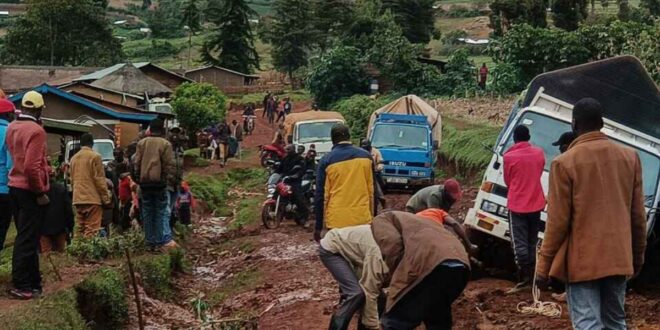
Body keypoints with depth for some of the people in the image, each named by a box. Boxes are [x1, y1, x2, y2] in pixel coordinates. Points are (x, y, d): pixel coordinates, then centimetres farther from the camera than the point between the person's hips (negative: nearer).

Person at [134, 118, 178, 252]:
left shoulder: (141, 143, 7)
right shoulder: (165, 144, -6)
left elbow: (137, 163, 10)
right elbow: (170, 165, -8)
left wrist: (138, 179, 17)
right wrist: (171, 179, 0)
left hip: (144, 182, 4)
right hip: (159, 182, -4)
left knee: (147, 212, 10)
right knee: (162, 212, -3)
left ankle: (151, 242, 12)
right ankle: (165, 240, -15)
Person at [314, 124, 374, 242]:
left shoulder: (327, 160, -4)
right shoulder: (366, 156, 4)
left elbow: (321, 195, -2)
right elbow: (371, 188, 8)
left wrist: (318, 227, 3)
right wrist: (371, 214, 17)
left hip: (337, 220, -2)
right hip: (363, 218, 2)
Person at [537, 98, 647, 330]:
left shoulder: (565, 163, -10)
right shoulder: (630, 157, 5)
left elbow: (558, 220, -10)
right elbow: (638, 214, 8)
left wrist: (544, 265, -2)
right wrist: (638, 255, 19)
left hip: (582, 261, -5)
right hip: (619, 258, 5)